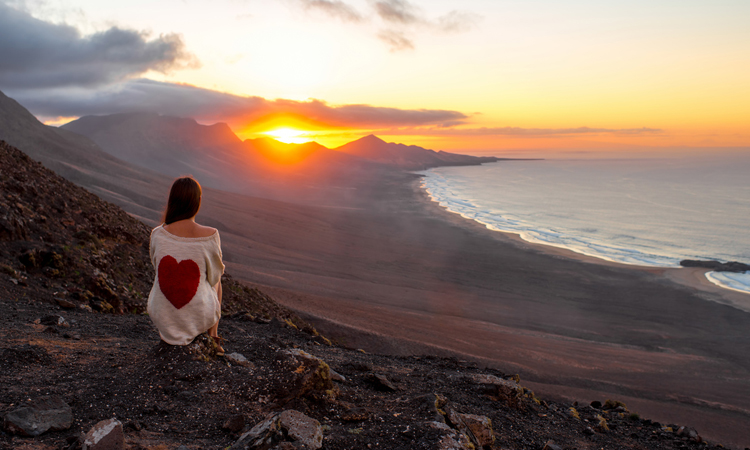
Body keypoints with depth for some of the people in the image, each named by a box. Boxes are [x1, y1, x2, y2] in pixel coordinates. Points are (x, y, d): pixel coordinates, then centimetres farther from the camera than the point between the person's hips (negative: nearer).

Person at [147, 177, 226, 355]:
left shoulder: (158, 234, -15)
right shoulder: (210, 235, -22)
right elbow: (214, 274, -4)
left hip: (162, 315, 2)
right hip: (199, 316, -2)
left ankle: (169, 336, 45)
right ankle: (212, 338, 41)